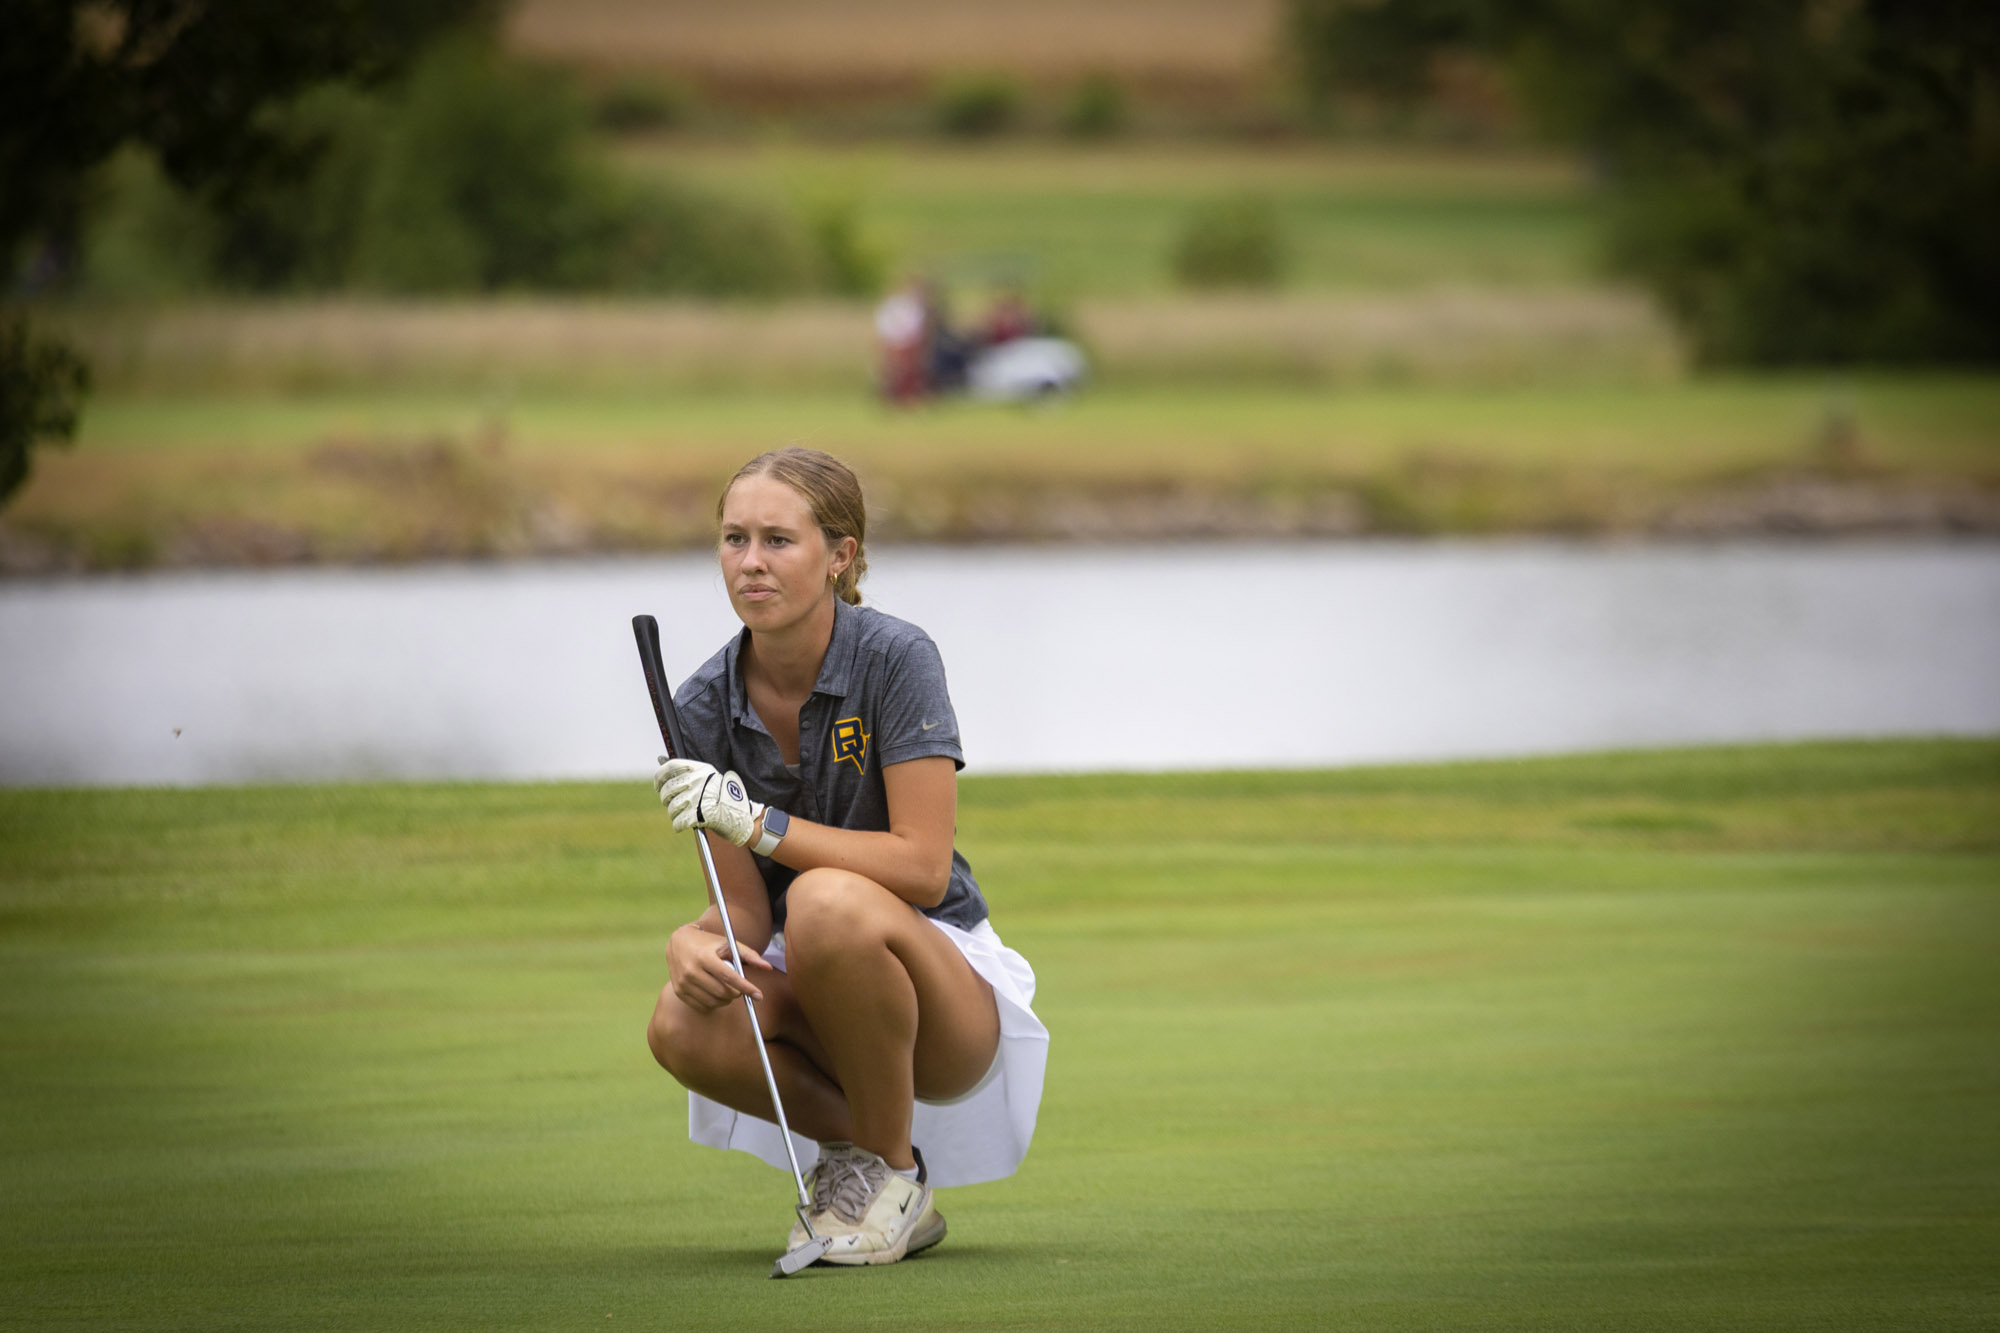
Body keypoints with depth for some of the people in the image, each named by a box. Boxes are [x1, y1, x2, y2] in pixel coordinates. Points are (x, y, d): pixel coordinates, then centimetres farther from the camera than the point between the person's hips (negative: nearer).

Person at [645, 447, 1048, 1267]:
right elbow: (743, 910, -3)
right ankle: (851, 1142, 1)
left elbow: (922, 865, -21)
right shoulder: (705, 708, -3)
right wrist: (693, 945, -26)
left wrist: (757, 822, -28)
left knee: (830, 902, -36)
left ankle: (891, 1170, -14)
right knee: (683, 1025, -30)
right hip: (819, 1014, 4)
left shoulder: (896, 660, -15)